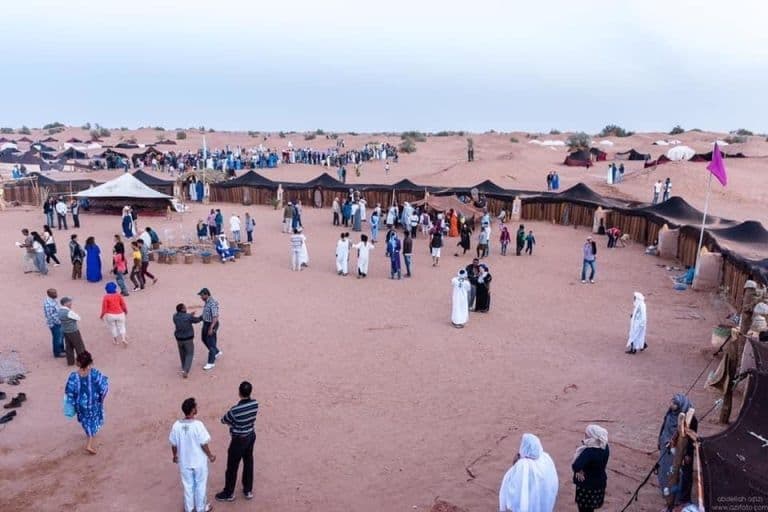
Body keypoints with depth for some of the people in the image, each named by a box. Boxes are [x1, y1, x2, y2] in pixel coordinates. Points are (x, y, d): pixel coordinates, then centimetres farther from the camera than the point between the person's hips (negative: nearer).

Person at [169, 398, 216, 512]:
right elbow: (203, 444, -18)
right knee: (201, 485, 17)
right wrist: (210, 456, -1)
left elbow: (173, 444, -2)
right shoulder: (198, 424, -25)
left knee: (187, 485, 21)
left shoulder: (176, 425, -13)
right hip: (199, 461, -3)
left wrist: (175, 456, 18)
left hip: (184, 461, 3)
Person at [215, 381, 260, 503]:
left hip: (239, 440, -6)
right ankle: (248, 490, 37)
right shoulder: (255, 404, -13)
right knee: (248, 463, 22)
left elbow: (223, 420, -12)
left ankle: (228, 493, 32)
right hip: (251, 436, 6)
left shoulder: (236, 410, -31)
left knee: (232, 467, 14)